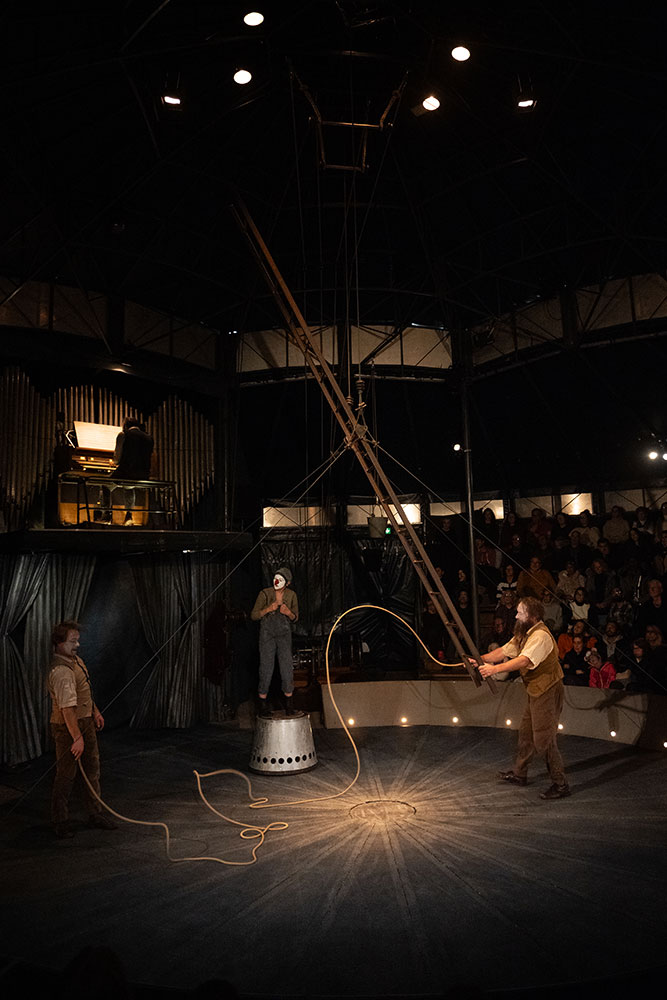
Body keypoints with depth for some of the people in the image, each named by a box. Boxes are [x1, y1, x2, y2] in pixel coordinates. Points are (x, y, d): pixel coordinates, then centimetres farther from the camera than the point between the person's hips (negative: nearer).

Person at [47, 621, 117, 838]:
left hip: (86, 722, 10)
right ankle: (60, 823, 17)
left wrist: (95, 712, 22)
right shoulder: (60, 671, -26)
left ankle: (96, 814, 29)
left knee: (92, 770, 16)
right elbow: (67, 708, -29)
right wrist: (77, 738, -28)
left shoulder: (76, 660, 6)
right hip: (67, 727, -9)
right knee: (66, 775, 2)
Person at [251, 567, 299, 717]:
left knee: (287, 667, -5)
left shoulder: (291, 595, 1)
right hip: (267, 633, -2)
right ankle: (263, 704, 7)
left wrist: (288, 612, -13)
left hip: (284, 633, 2)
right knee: (266, 667, -5)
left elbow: (295, 618, 9)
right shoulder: (265, 594, -6)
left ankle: (288, 703, 10)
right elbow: (253, 615, -4)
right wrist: (268, 609, -20)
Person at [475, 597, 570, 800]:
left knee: (544, 739, -5)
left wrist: (494, 669, -37)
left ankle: (560, 784, 7)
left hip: (547, 692, -10)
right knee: (526, 733, 19)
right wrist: (480, 659, -2)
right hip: (535, 691, 10)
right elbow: (504, 651, 11)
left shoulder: (541, 636, -24)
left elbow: (523, 661, -35)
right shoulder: (524, 634, 9)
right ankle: (519, 774, 34)